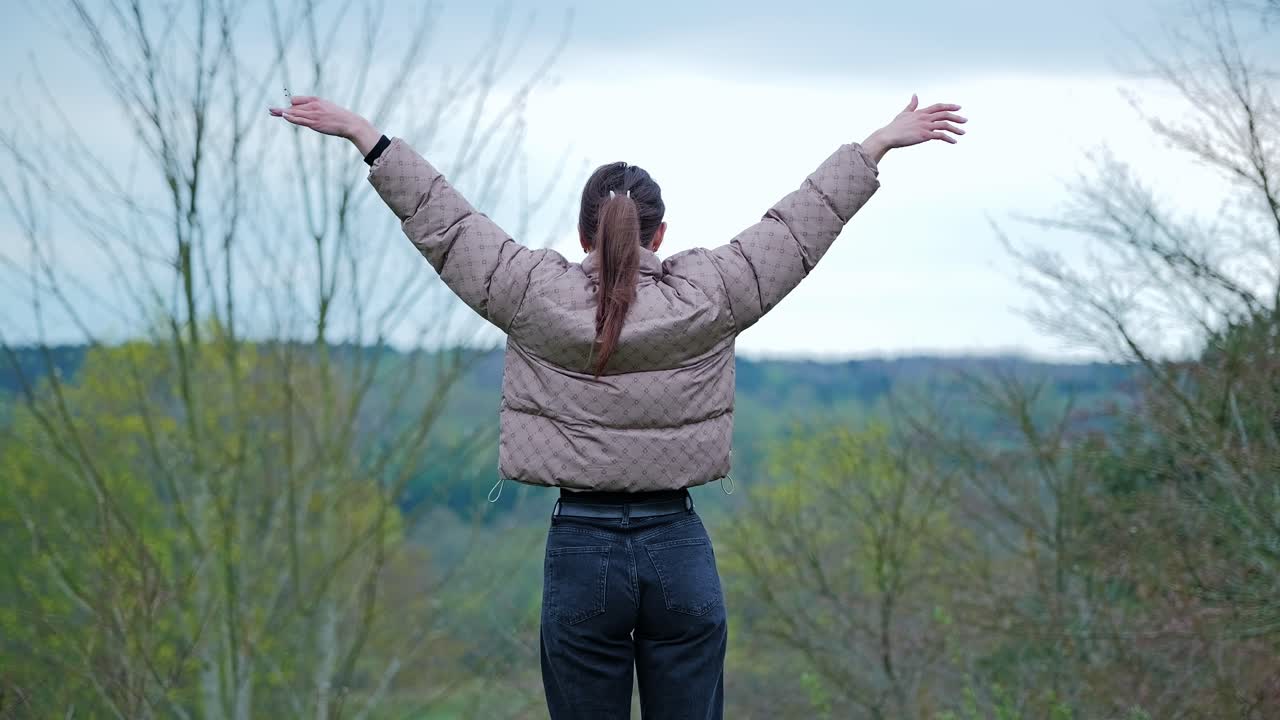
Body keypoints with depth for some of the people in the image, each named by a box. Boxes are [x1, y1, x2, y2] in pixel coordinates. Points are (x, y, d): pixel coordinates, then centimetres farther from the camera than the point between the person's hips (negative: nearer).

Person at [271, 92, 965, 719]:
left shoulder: (536, 294, -4)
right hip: (681, 553, 0)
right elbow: (803, 222, 7)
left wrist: (360, 132, 13)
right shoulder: (710, 295, -3)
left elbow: (440, 218, 4)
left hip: (581, 552, 0)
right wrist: (882, 143, 18)